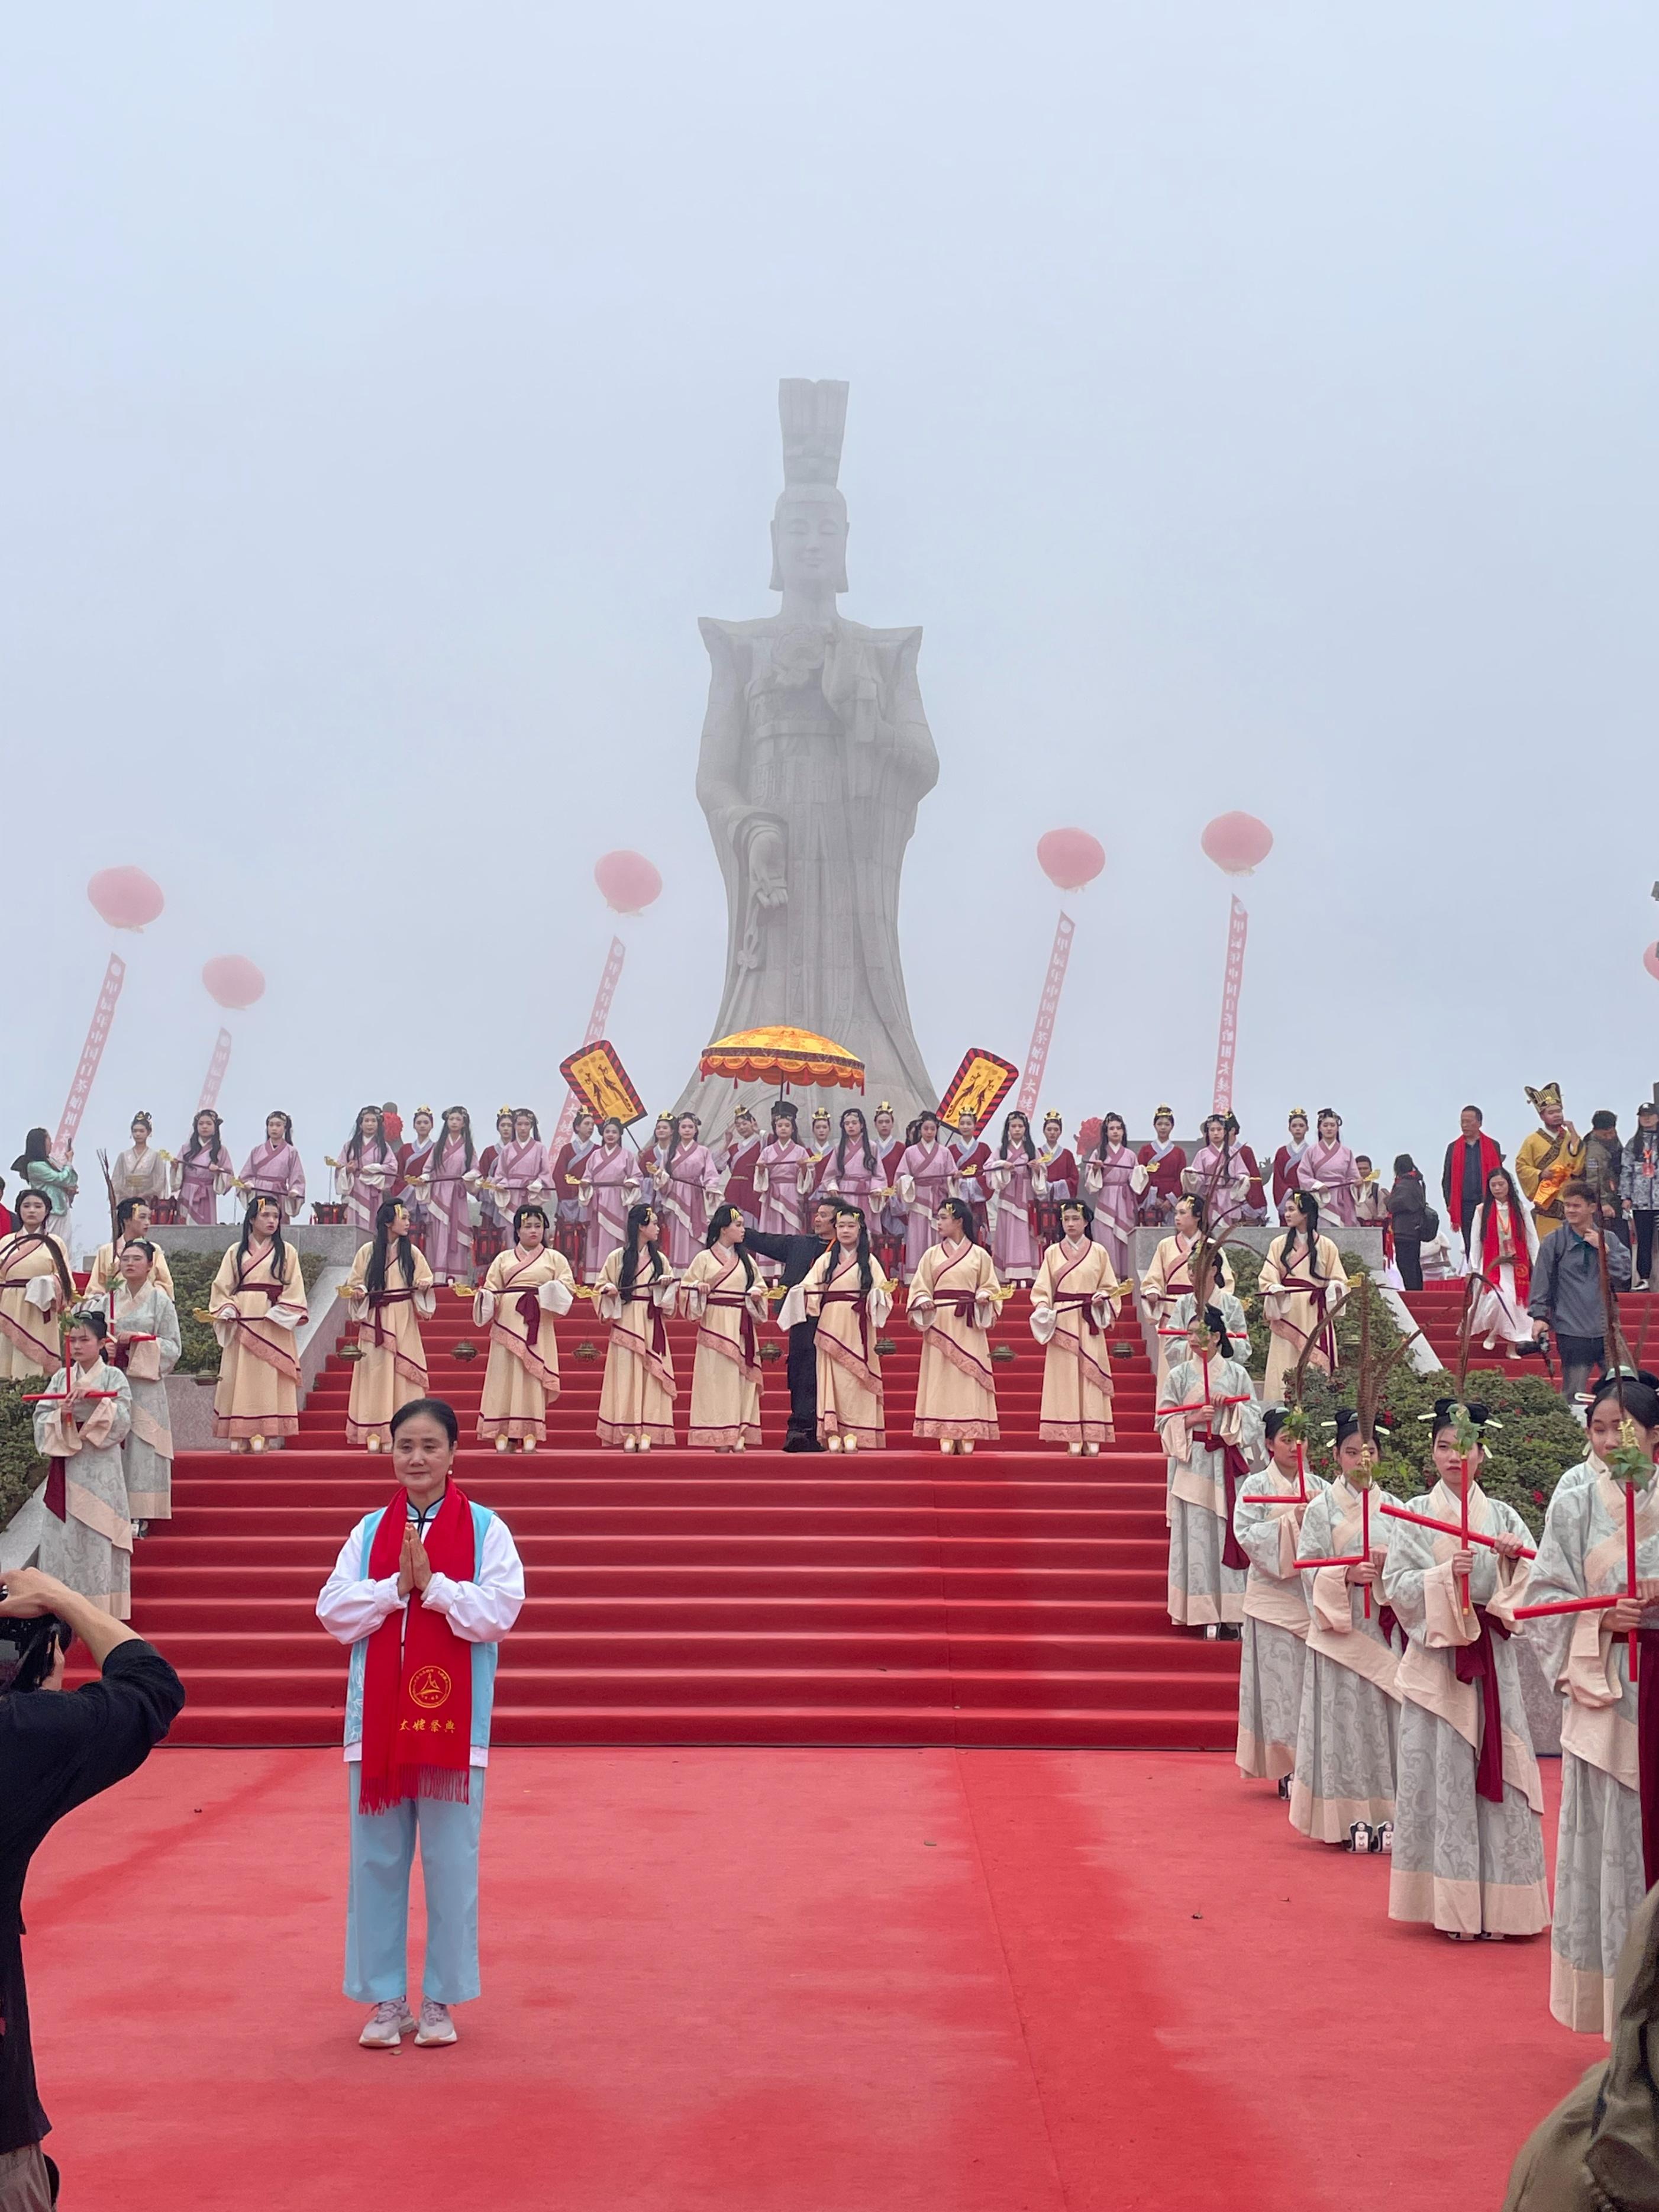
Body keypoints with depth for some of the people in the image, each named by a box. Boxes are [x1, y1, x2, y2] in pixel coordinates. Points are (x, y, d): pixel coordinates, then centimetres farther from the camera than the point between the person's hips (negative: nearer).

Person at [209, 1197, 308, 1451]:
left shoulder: (286, 1252, 9)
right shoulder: (236, 1252, 13)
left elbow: (294, 1289, 3)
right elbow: (222, 1286, 10)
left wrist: (278, 1313, -11)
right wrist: (228, 1310, -8)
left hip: (273, 1325, -1)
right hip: (241, 1324, 2)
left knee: (267, 1378, -6)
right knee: (238, 1378, -2)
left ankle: (261, 1435, -7)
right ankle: (239, 1435, -1)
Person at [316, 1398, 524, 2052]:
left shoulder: (485, 1529, -1)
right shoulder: (369, 1531, 8)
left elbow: (499, 1612, -11)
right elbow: (334, 1612, 1)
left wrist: (432, 1584, -17)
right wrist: (396, 1586, -12)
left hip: (453, 1719, -3)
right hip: (377, 1717, 3)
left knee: (450, 1863, 4)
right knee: (377, 1861, 8)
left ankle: (440, 1999, 18)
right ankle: (385, 2000, 20)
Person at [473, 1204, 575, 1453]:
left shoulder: (554, 1258, 14)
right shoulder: (504, 1259, 17)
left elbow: (569, 1287, 5)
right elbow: (492, 1289, 11)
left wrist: (554, 1291, -16)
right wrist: (483, 1296, -11)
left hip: (537, 1327, -1)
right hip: (508, 1324, 1)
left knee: (533, 1377, -5)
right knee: (505, 1375, -4)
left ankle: (530, 1435, -4)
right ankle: (504, 1435, -4)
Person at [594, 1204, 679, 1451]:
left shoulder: (660, 1260, 12)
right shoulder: (618, 1258, 4)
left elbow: (669, 1296, 14)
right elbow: (601, 1287, 8)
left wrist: (667, 1285, -6)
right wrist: (608, 1290, -13)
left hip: (652, 1326, 2)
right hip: (626, 1324, -2)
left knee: (651, 1375, -2)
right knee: (626, 1374, -4)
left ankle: (647, 1432, -1)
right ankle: (629, 1431, -2)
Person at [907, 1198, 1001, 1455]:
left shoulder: (979, 1255, 7)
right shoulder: (932, 1255, 10)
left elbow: (990, 1287, 9)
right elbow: (920, 1288, 7)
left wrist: (984, 1297, -12)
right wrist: (924, 1302, -13)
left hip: (969, 1325, -1)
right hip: (939, 1322, 1)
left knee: (969, 1376, -4)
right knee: (941, 1377, -4)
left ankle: (968, 1436, -2)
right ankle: (946, 1436, -3)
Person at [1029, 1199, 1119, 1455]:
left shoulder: (1099, 1252, 8)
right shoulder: (1052, 1253, 10)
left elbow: (1110, 1287, 10)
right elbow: (1042, 1288, 7)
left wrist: (1103, 1297, -11)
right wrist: (1042, 1307, -12)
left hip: (1090, 1322, -1)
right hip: (1062, 1322, 1)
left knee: (1091, 1377, -4)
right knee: (1066, 1379, -3)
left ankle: (1092, 1440, -4)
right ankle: (1073, 1441, -3)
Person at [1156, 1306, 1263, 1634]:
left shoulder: (1237, 1373, 8)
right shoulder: (1178, 1375, 7)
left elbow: (1254, 1416, 6)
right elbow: (1165, 1421, 4)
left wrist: (1230, 1405, -10)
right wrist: (1194, 1419, -12)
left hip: (1229, 1462, 0)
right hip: (1193, 1461, 0)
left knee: (1228, 1530, -3)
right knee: (1197, 1531, -4)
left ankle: (1230, 1614, 0)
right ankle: (1203, 1611, -1)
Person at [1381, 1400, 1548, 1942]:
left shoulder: (1502, 1516, 9)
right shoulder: (1415, 1516, 4)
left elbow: (1530, 1586, 1)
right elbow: (1396, 1585, -4)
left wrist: (1513, 1557, -18)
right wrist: (1445, 1574, -19)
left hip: (1491, 1658, 2)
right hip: (1436, 1657, -2)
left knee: (1495, 1770, 0)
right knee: (1442, 1771, -2)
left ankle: (1494, 1901, 9)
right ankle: (1450, 1903, 6)